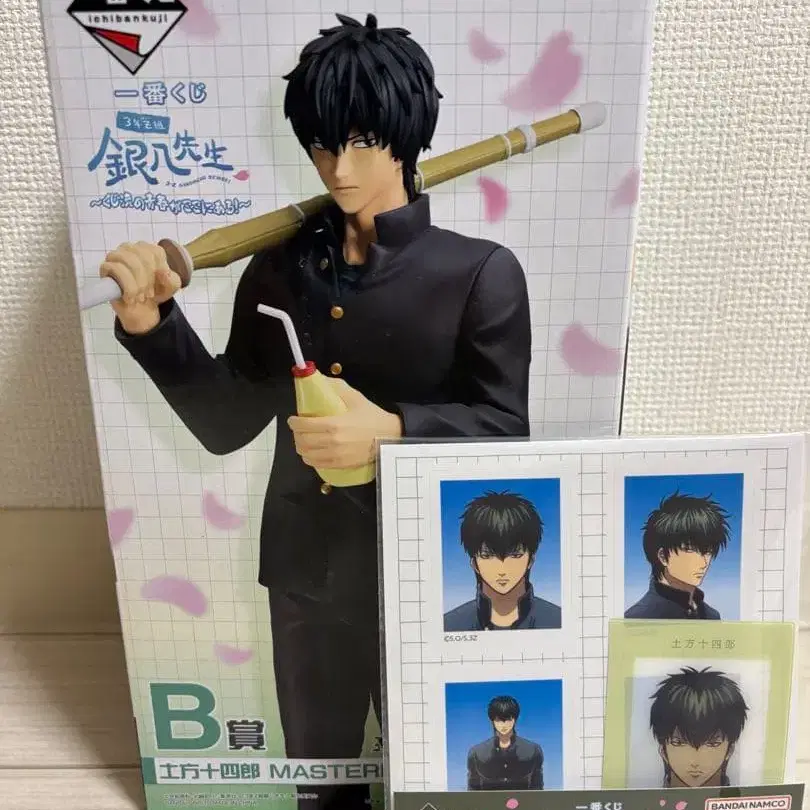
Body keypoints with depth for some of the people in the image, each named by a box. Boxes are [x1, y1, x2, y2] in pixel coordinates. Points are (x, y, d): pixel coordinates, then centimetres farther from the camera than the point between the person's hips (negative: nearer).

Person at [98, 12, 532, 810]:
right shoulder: (279, 270, -2)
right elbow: (225, 423, 0)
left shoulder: (481, 273, -12)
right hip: (306, 574, 3)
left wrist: (391, 429, -29)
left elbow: (505, 428, -13)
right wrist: (151, 324, -14)